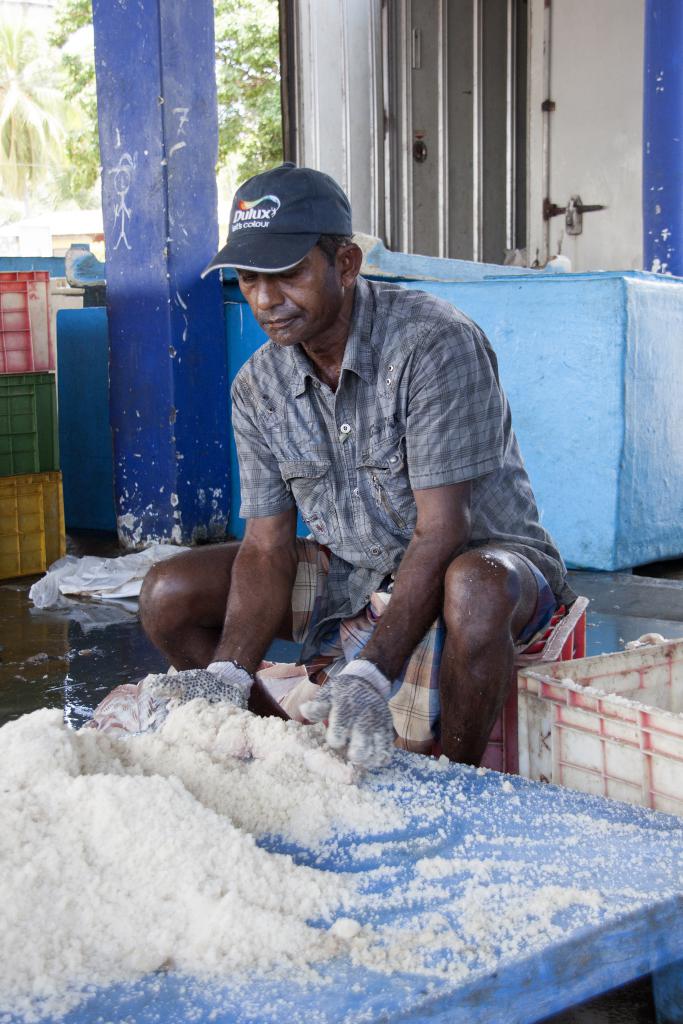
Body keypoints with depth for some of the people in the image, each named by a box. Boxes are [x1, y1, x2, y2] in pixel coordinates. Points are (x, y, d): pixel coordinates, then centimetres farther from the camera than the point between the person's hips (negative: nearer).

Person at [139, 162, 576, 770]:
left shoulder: (434, 343, -25)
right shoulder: (258, 388, -5)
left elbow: (441, 532, -29)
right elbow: (267, 547, -6)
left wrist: (370, 676, -39)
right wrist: (228, 676, -23)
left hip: (477, 554, -5)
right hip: (349, 572, 6)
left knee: (475, 589, -42)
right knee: (169, 594, -6)